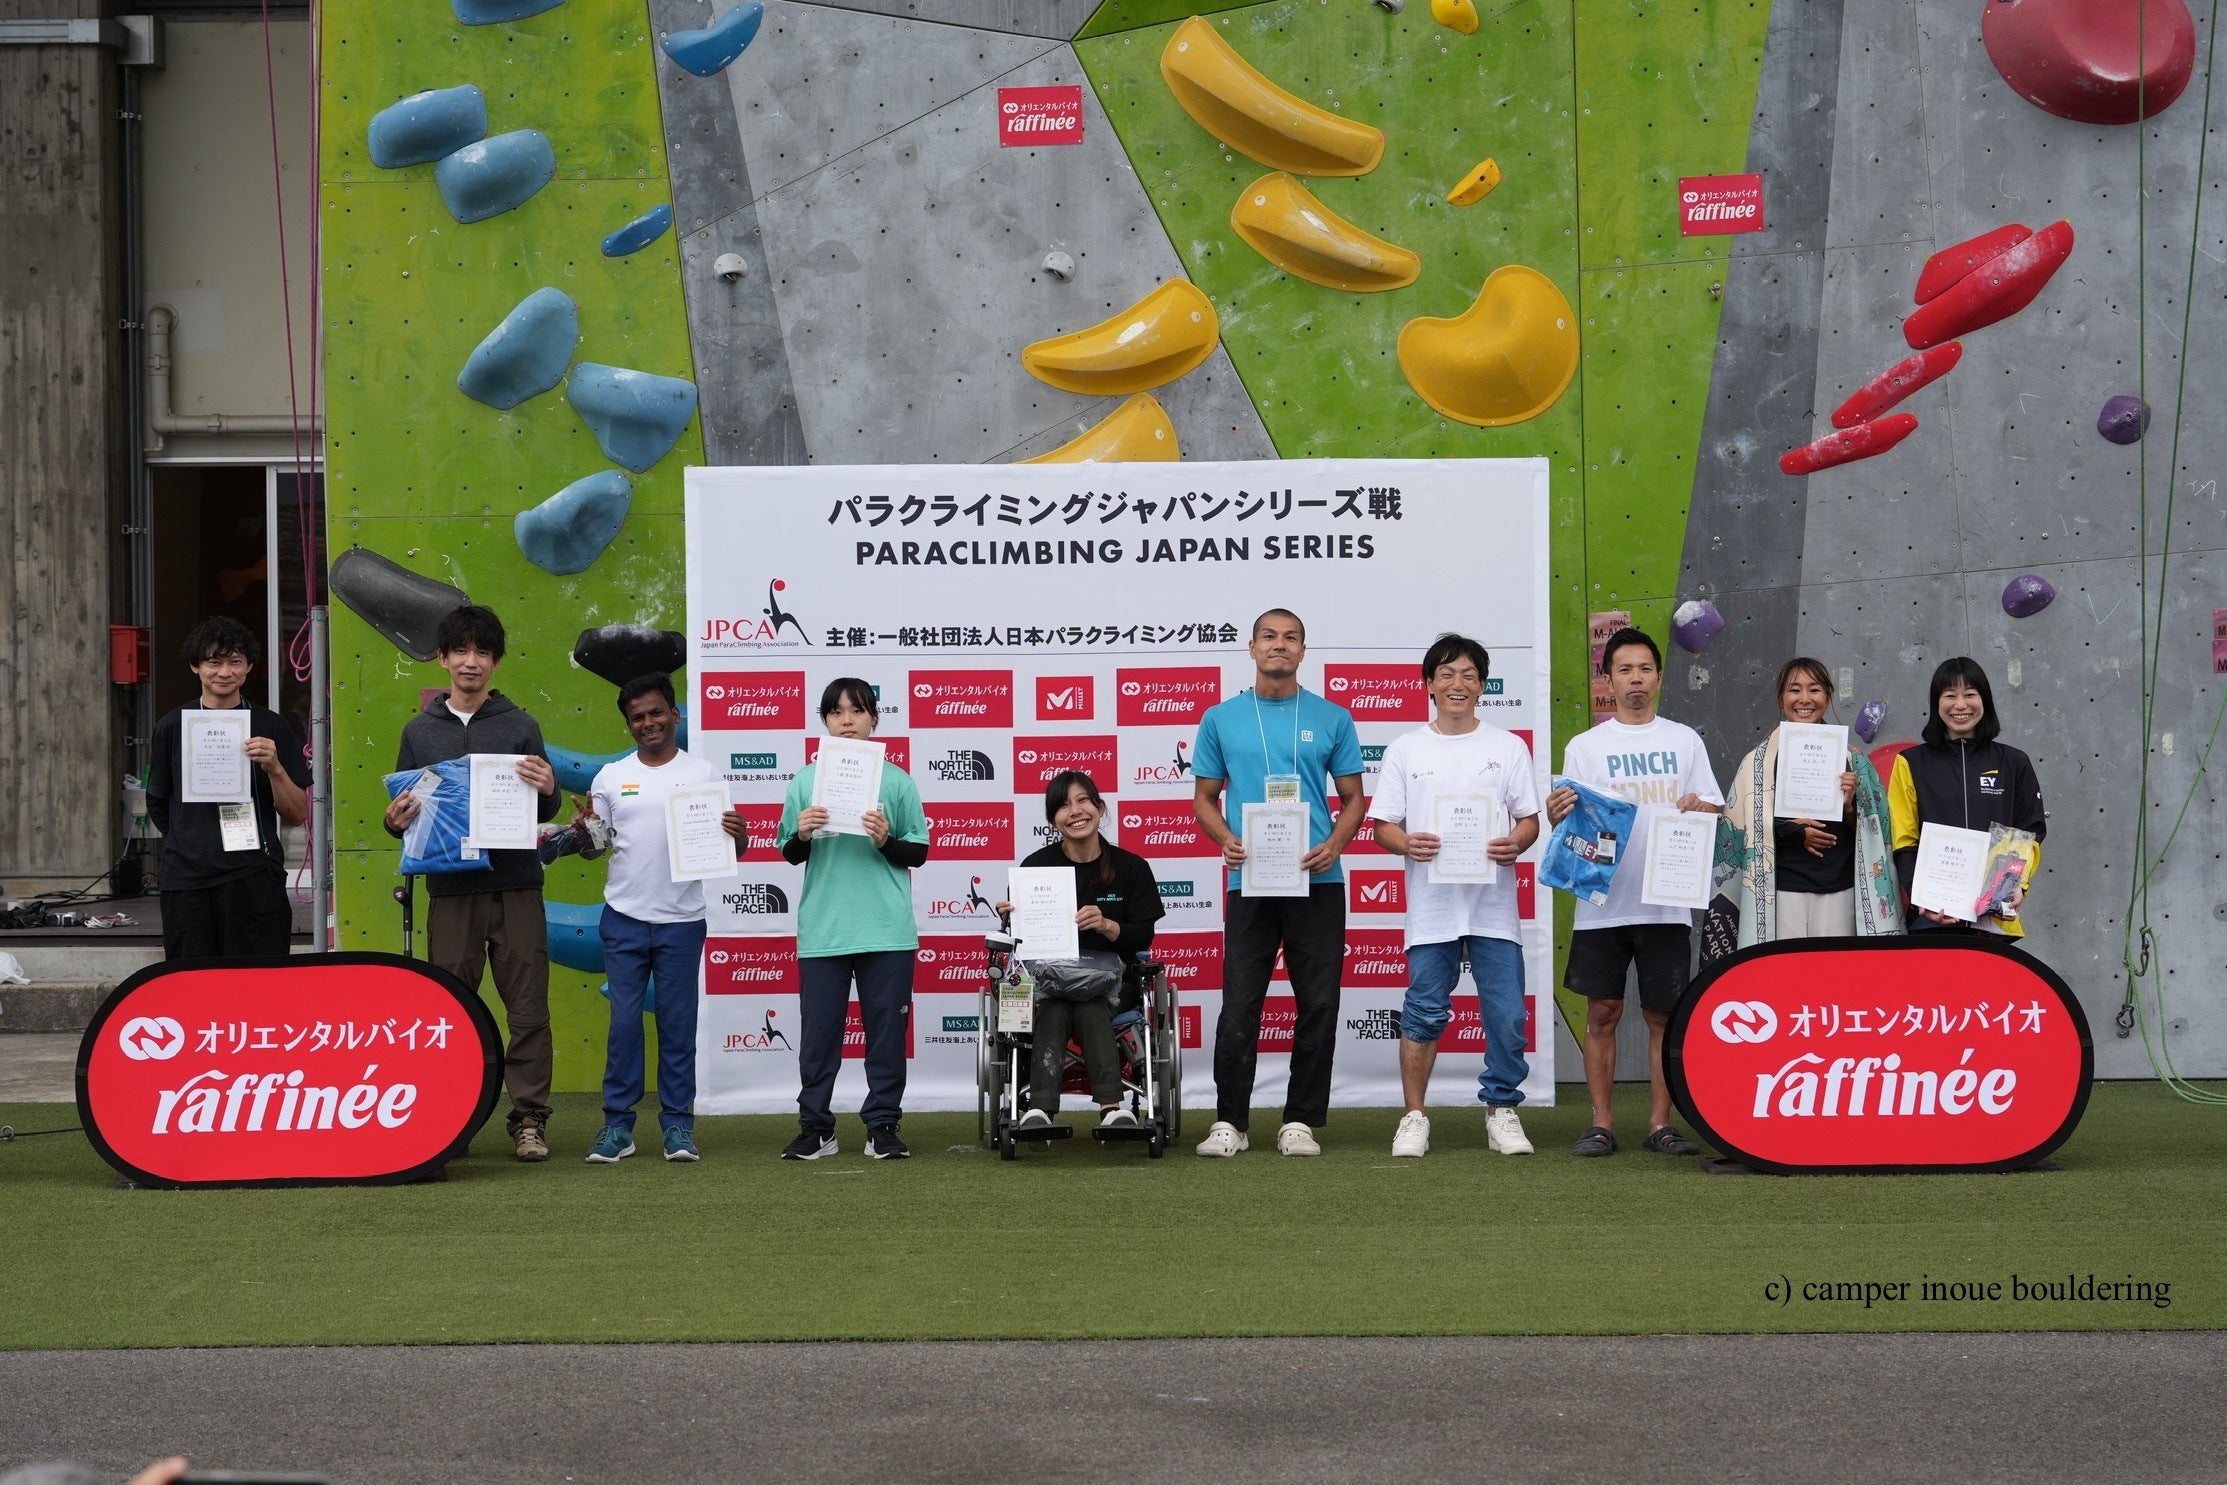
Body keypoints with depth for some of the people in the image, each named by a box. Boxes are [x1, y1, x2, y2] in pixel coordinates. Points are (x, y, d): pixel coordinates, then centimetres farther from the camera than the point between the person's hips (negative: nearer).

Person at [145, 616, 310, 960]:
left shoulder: (269, 726, 6)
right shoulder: (173, 726, 8)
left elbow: (297, 815, 3)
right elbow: (158, 806, 20)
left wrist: (274, 767, -11)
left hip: (254, 880, -1)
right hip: (186, 878, 1)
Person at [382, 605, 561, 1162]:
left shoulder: (520, 725, 7)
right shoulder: (419, 731, 11)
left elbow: (545, 813, 7)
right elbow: (405, 814, 15)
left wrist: (546, 792, -15)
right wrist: (396, 821, -7)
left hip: (516, 888, -1)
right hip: (451, 890, 1)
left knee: (528, 1010, -1)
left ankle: (529, 1120, 5)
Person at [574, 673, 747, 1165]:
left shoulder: (704, 774, 4)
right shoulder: (610, 777, 7)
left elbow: (729, 848, 4)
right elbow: (593, 849, 10)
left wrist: (737, 834, -19)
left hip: (682, 921, -1)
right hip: (624, 920, 1)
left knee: (678, 1023, 4)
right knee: (624, 1022, 1)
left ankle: (678, 1123, 10)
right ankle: (617, 1125, 7)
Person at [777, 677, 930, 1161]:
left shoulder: (896, 780, 3)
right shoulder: (805, 781, 6)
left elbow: (919, 852, 6)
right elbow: (789, 854, 12)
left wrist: (886, 841, -13)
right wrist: (802, 835, -9)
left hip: (887, 930, -1)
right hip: (822, 930, 1)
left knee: (886, 1030, 3)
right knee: (819, 1030, 4)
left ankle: (883, 1127, 11)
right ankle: (815, 1128, 11)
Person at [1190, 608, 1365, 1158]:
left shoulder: (1332, 719, 6)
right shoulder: (1221, 719, 7)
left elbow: (1353, 797, 8)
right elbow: (1205, 796, 11)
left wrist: (1335, 844, -11)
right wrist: (1225, 839, -10)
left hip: (1317, 881, 0)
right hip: (1249, 881, 0)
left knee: (1318, 1007, 2)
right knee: (1239, 1008, -1)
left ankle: (1301, 1121, 10)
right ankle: (1229, 1122, 7)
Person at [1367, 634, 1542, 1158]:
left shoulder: (1507, 747, 9)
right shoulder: (1405, 750, 8)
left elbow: (1530, 819, 8)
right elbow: (1382, 825, 6)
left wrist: (1515, 844, -14)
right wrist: (1408, 844, -16)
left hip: (1494, 904, 0)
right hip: (1431, 904, 0)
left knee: (1507, 1016, -1)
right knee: (1424, 1014, 2)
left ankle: (1501, 1112, 12)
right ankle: (1414, 1117, 12)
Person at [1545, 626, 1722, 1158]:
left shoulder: (1685, 741, 10)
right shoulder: (1584, 747, 6)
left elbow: (1715, 811, 7)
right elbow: (1571, 822, 2)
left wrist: (1700, 808, -15)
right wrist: (1557, 815, -20)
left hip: (1667, 901, 1)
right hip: (1603, 901, -1)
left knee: (1665, 1015, 4)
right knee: (1603, 1013, 2)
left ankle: (1660, 1123, 11)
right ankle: (1601, 1123, 8)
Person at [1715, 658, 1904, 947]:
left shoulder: (1850, 760, 12)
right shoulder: (1760, 761, 6)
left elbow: (1867, 833, 13)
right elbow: (1745, 826, 2)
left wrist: (1849, 805, -7)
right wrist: (1792, 831, -11)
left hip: (1837, 891, 2)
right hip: (1780, 890, -1)